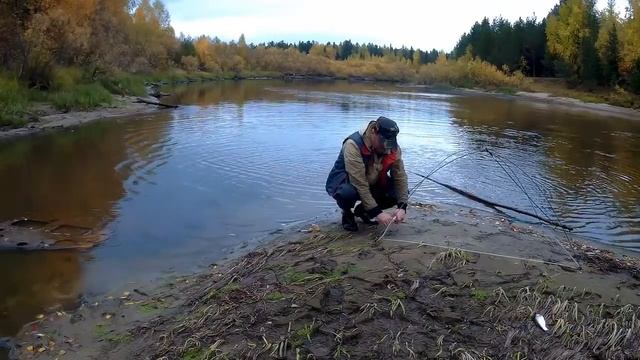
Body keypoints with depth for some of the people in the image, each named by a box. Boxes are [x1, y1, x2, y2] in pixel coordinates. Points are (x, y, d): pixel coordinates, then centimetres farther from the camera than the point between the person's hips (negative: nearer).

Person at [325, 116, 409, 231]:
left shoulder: (393, 148, -14)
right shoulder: (353, 145, -32)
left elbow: (400, 177, -12)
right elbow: (359, 184, -35)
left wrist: (402, 207, -26)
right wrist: (377, 212, -36)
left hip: (372, 185, 6)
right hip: (344, 183, -6)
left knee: (401, 192, -15)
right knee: (347, 192, -40)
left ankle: (363, 210, 9)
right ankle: (347, 213, -2)